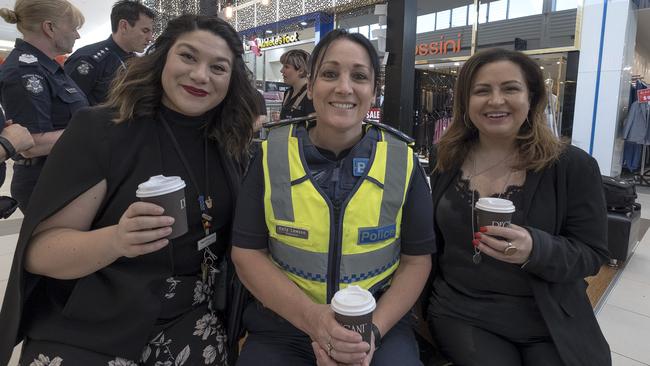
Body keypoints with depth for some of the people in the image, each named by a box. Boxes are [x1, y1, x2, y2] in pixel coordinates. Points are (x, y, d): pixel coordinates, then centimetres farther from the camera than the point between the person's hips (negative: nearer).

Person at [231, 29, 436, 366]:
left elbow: (417, 259, 1)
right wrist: (312, 317, -18)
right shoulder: (271, 154, -6)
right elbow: (247, 253, -4)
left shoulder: (402, 161, -4)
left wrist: (373, 330, -14)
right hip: (283, 325, 0)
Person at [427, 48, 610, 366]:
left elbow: (592, 254, -7)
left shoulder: (573, 166, -7)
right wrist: (428, 296, 3)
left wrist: (535, 249, -27)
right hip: (460, 314, 1)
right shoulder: (445, 160, 0)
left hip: (552, 323, 0)